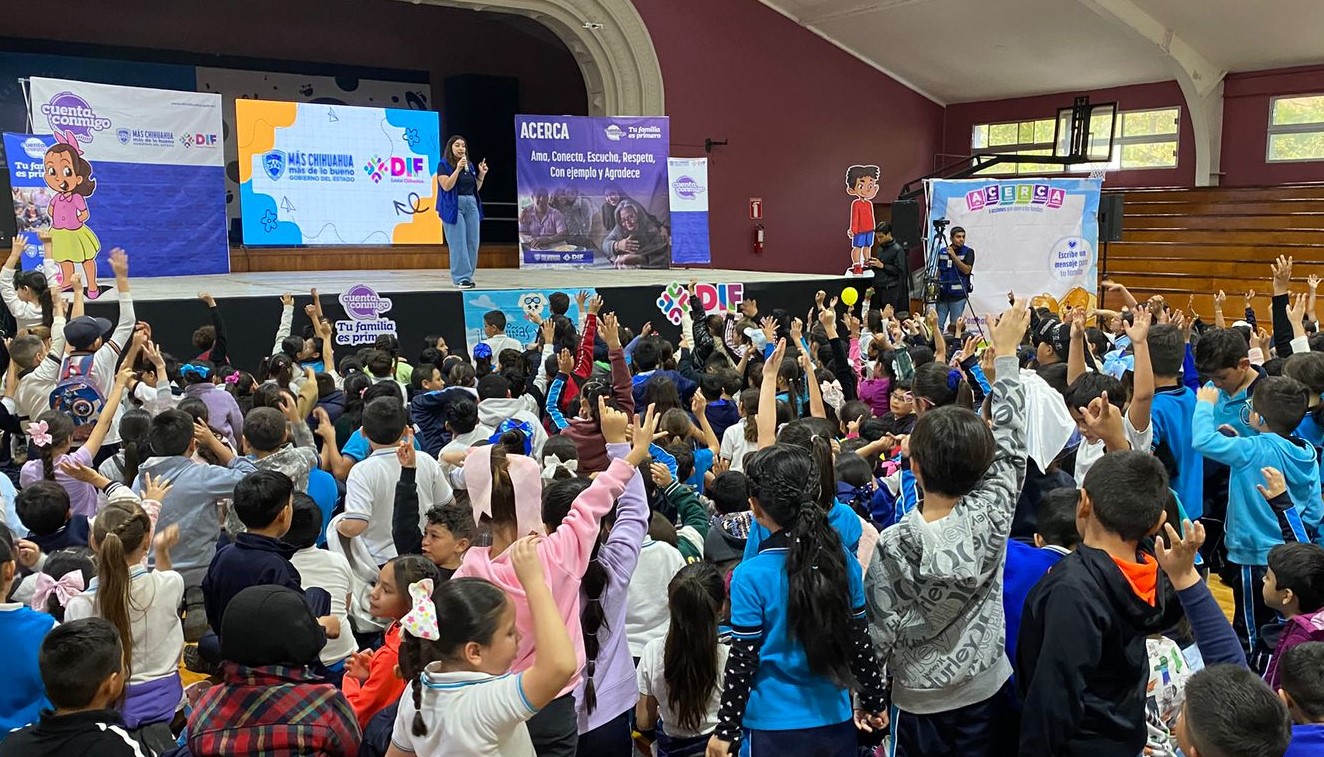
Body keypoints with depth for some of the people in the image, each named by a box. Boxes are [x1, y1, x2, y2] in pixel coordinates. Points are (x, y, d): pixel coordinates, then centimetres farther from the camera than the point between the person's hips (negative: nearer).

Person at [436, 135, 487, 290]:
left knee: (472, 242, 3)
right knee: (458, 244, -9)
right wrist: (458, 169, -21)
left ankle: (467, 276, 12)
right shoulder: (444, 165, -2)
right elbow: (446, 186, -15)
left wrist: (481, 174, 2)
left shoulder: (470, 165, 15)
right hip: (453, 206, -6)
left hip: (471, 205, 6)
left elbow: (476, 188, 17)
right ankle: (461, 278, -8)